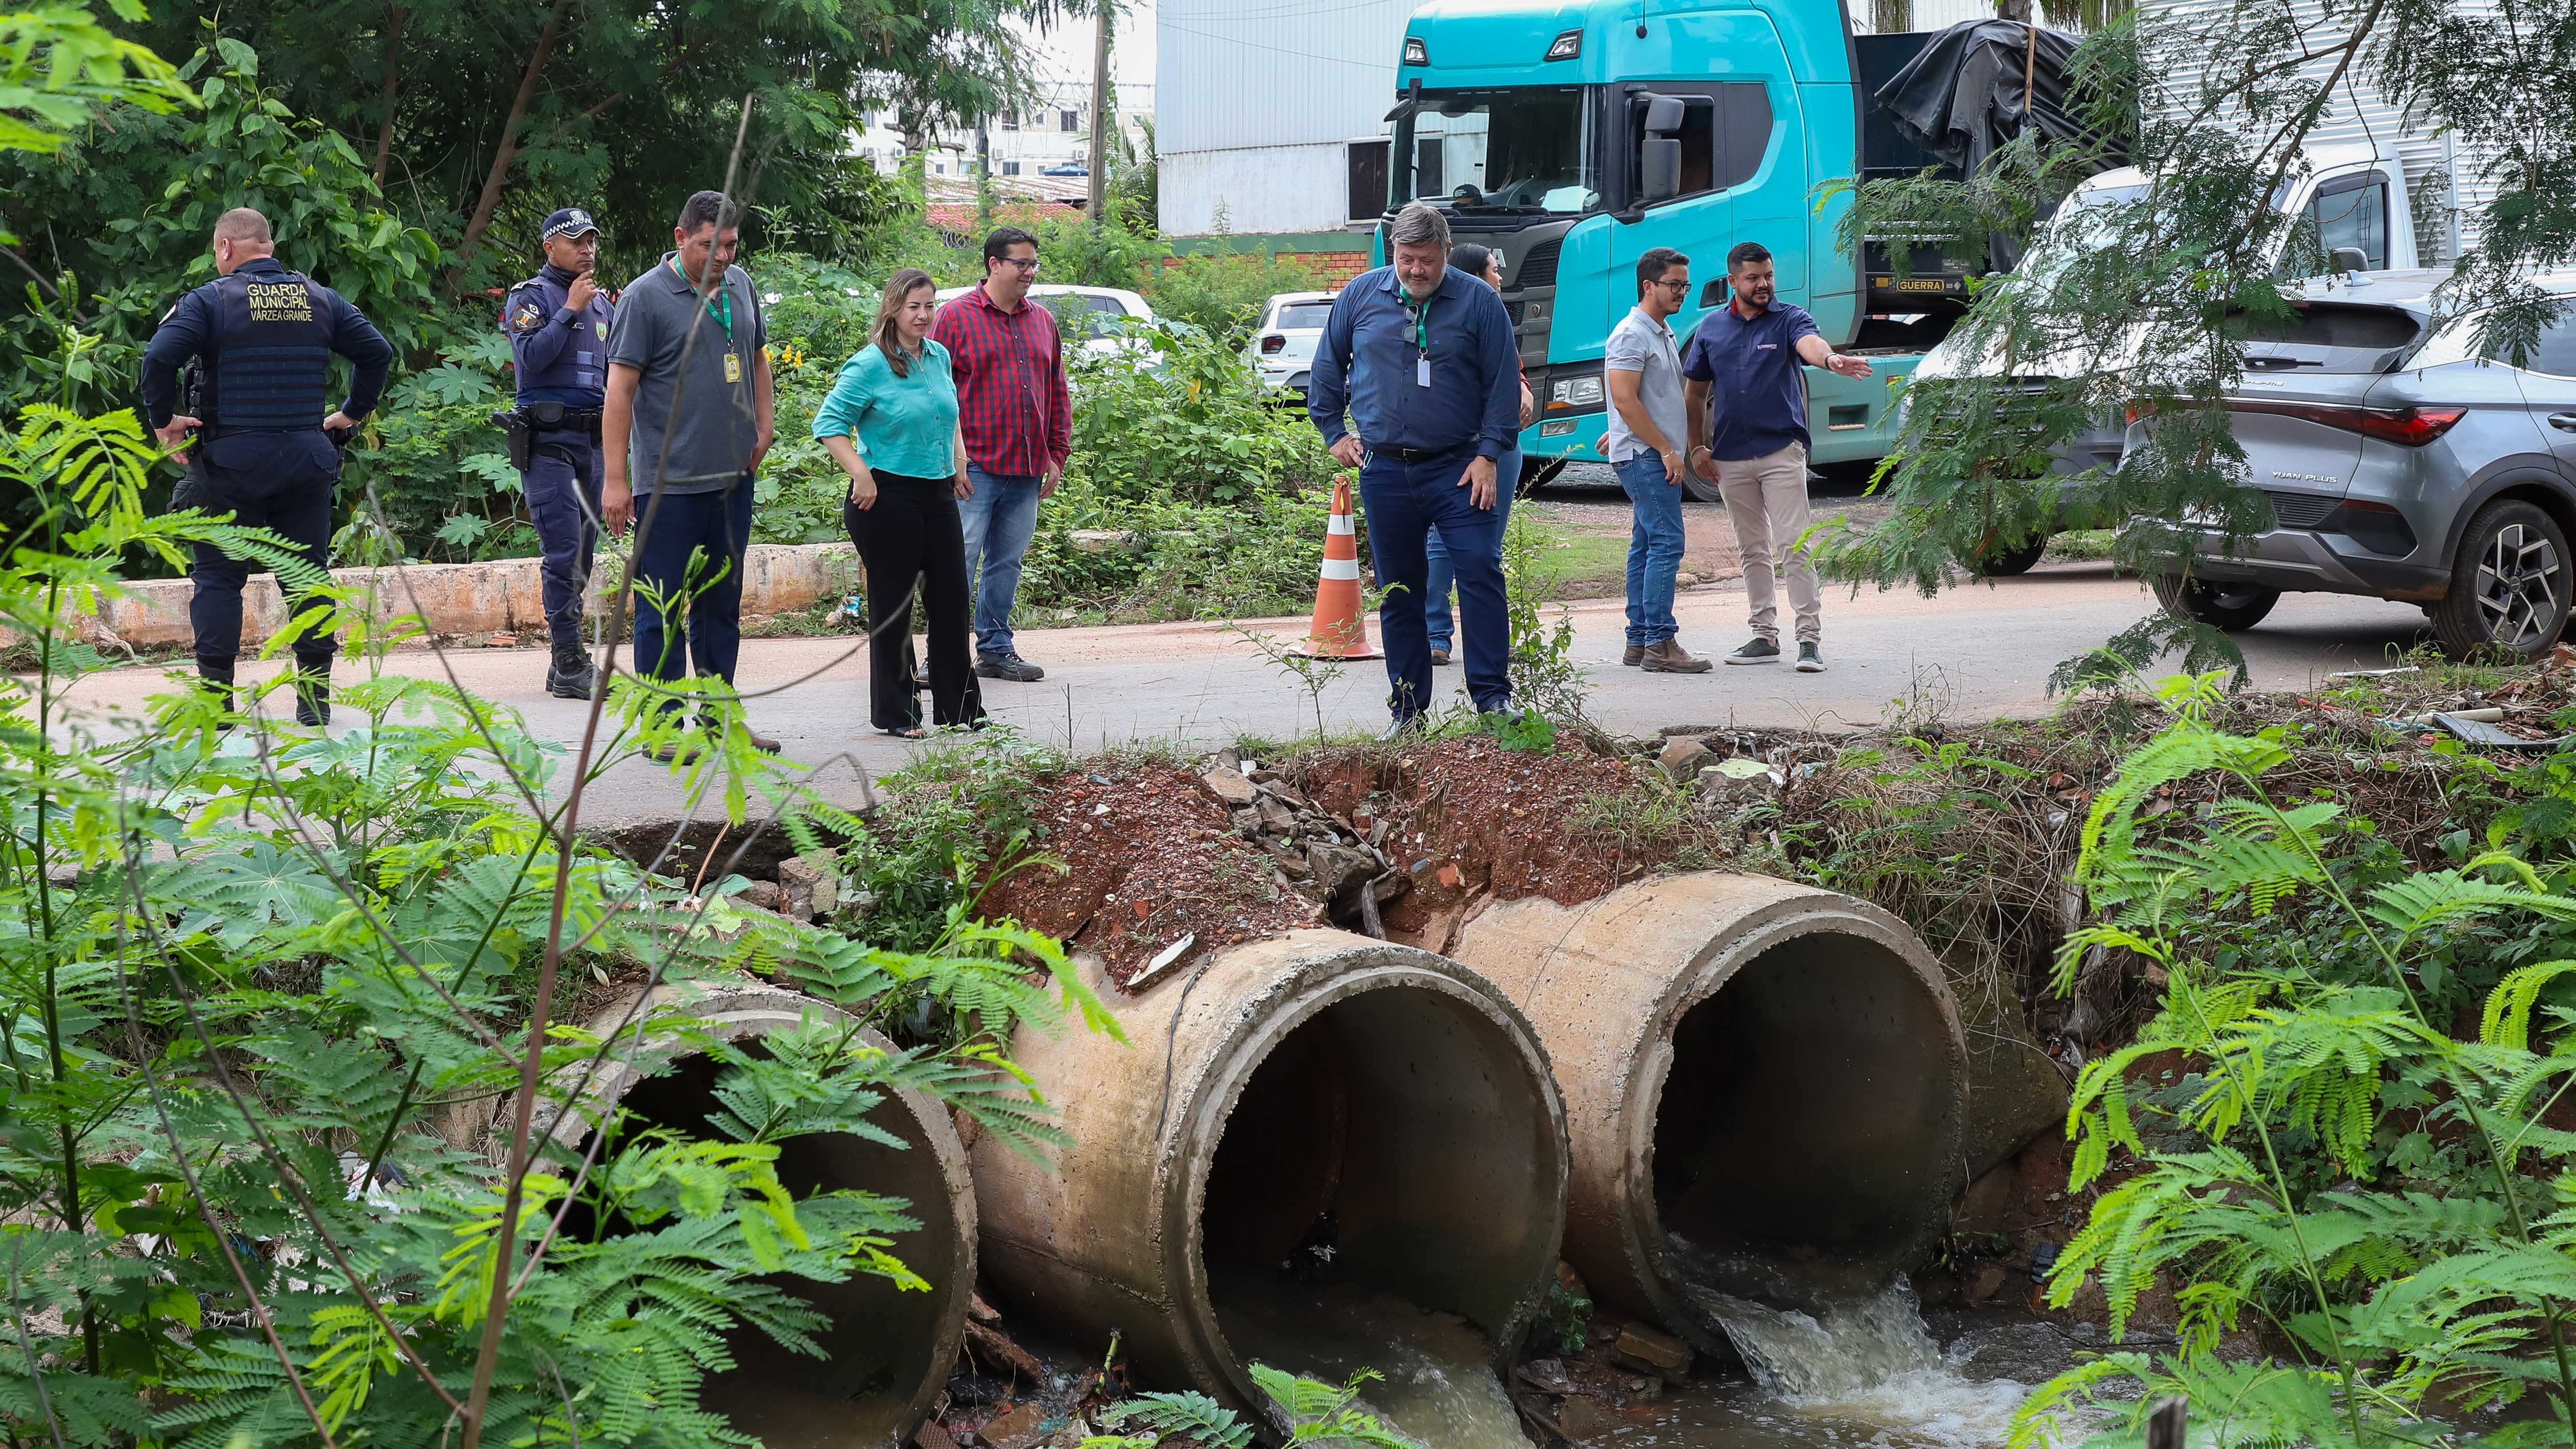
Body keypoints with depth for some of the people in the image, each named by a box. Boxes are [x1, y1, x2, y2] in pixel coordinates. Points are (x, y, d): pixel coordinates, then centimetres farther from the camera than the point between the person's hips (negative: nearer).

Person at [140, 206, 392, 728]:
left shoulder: (210, 299, -4)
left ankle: (215, 696, -1)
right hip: (307, 457, 3)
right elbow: (379, 352, 7)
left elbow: (159, 357, -16)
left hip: (233, 458, -3)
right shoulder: (321, 300, 8)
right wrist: (352, 413, 15)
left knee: (218, 576, 4)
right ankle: (315, 697, 8)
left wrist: (162, 420, -4)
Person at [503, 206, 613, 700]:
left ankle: (567, 664, 12)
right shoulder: (529, 297, -2)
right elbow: (530, 357, -17)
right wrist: (570, 311, -14)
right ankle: (569, 663, -11)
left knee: (583, 552, 7)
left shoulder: (602, 303, 18)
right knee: (563, 552, -13)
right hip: (548, 439, -7)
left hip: (592, 439, 7)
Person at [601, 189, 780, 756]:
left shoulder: (741, 286, 9)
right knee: (663, 607, -1)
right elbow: (620, 390, -13)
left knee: (722, 603, 14)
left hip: (733, 476, 7)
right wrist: (615, 480, -16)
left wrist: (763, 427, 13)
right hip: (668, 484, -7)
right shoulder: (646, 296, -10)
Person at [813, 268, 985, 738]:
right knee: (892, 606, 1)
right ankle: (894, 713, 12)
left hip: (938, 495, 7)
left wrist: (958, 464, 19)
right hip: (888, 498, -7)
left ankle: (959, 707, 20)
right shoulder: (870, 365, -11)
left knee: (951, 597, 9)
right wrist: (861, 475, -19)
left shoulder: (939, 357, 10)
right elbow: (829, 424, -12)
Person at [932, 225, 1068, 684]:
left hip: (1027, 471, 6)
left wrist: (1057, 455, 13)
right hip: (975, 467, -6)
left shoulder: (1043, 321, 15)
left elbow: (1057, 393, 19)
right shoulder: (957, 316, -2)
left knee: (1007, 563, 11)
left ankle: (995, 650, 20)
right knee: (961, 561, -7)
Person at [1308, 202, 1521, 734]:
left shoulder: (1478, 301, -1)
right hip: (1383, 471, 2)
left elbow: (1503, 383, 0)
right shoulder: (1361, 295, 5)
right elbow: (1327, 367, 18)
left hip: (1457, 468, -2)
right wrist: (1334, 431, 13)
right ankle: (1408, 706, 14)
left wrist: (1488, 454, -6)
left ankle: (1493, 694, -6)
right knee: (1398, 591, 6)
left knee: (1481, 571, -13)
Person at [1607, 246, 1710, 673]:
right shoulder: (1631, 335, -13)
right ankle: (1660, 643, -17)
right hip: (1643, 456, -10)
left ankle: (1639, 640, 12)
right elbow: (1625, 401, -20)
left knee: (1646, 546, 9)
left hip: (1658, 456, 10)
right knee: (1666, 544, -15)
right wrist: (1666, 450, -19)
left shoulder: (1664, 333, 19)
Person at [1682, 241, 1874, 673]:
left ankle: (1811, 638, -9)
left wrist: (1831, 358, -48)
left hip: (1782, 450, -4)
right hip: (1730, 458, 4)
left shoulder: (1789, 319, -2)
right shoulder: (1711, 328, 9)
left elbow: (1809, 343, -25)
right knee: (1753, 551, 10)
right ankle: (1765, 636, 17)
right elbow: (1695, 393, 16)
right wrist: (1697, 447, 8)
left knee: (1794, 545, -9)